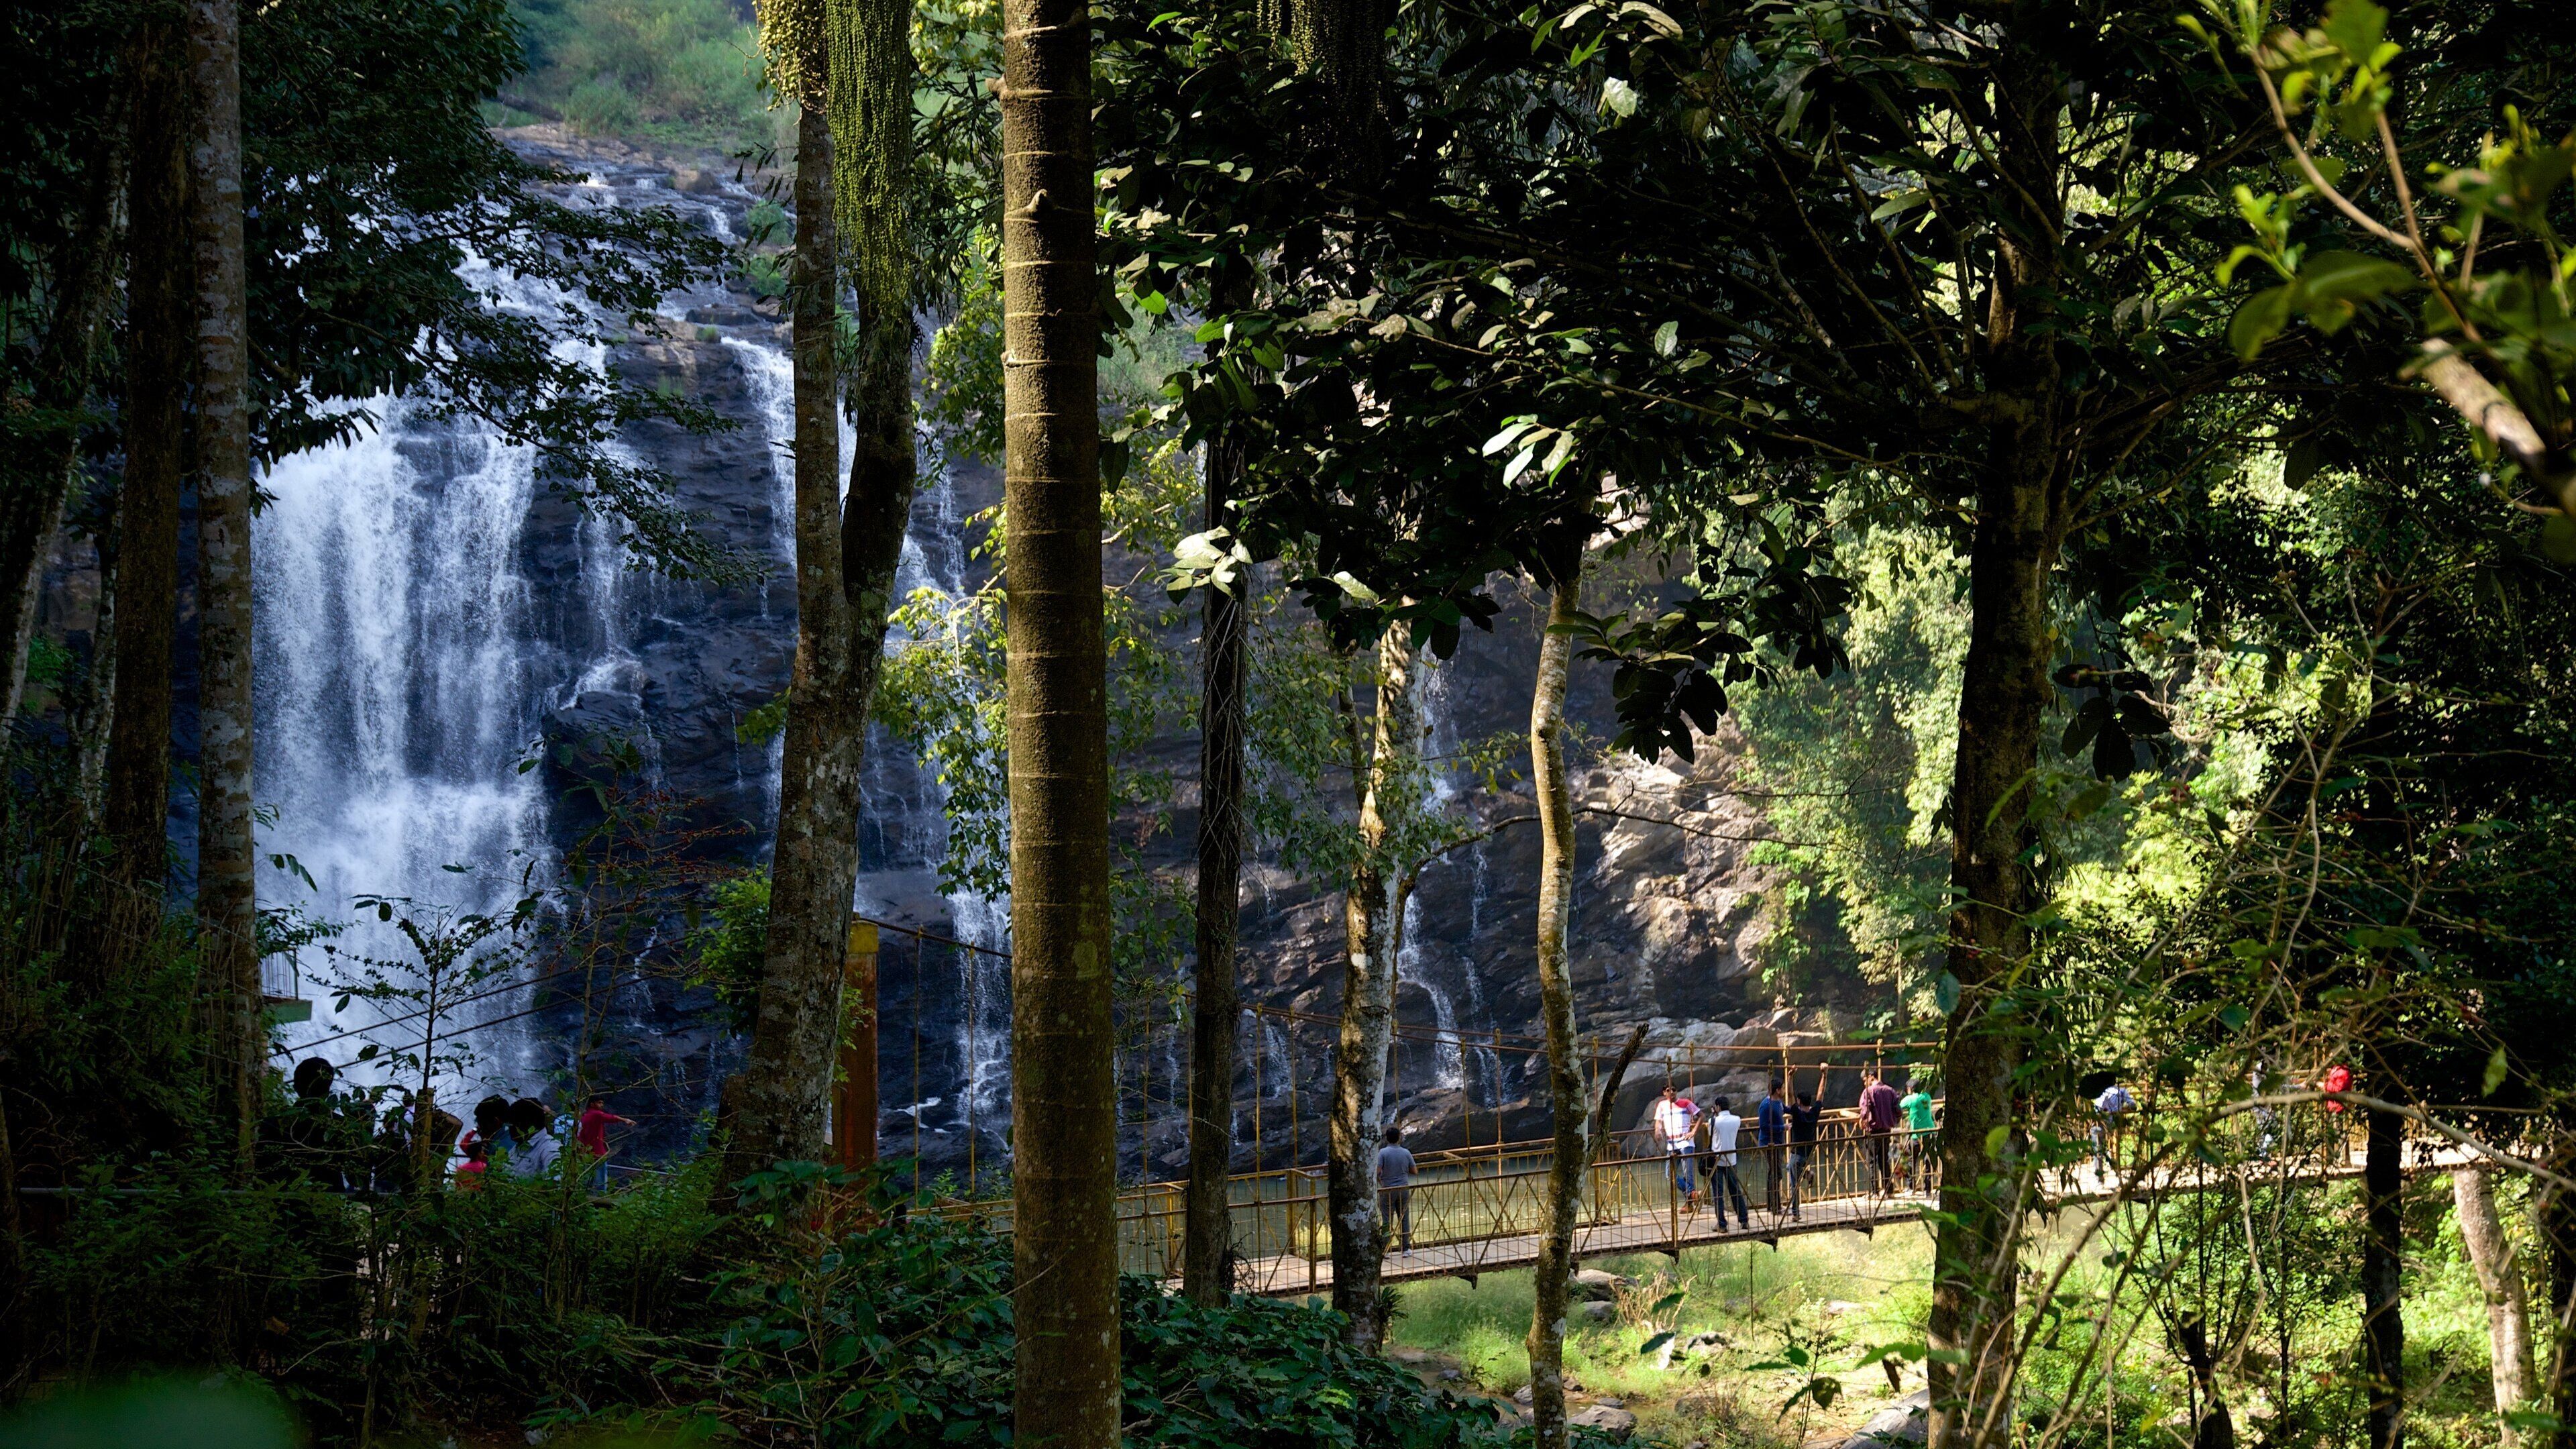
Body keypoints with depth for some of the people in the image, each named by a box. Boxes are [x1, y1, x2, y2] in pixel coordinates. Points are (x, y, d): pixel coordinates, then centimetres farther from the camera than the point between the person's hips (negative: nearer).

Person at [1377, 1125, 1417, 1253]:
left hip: (1388, 1190, -2)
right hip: (1404, 1189, 2)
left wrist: (1379, 1180, 3)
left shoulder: (1383, 1152, -12)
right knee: (1404, 1219, 11)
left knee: (1387, 1220, 3)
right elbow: (1414, 1170, 4)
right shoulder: (1406, 1153, -3)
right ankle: (1406, 1248, 14)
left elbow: (1377, 1171, -18)